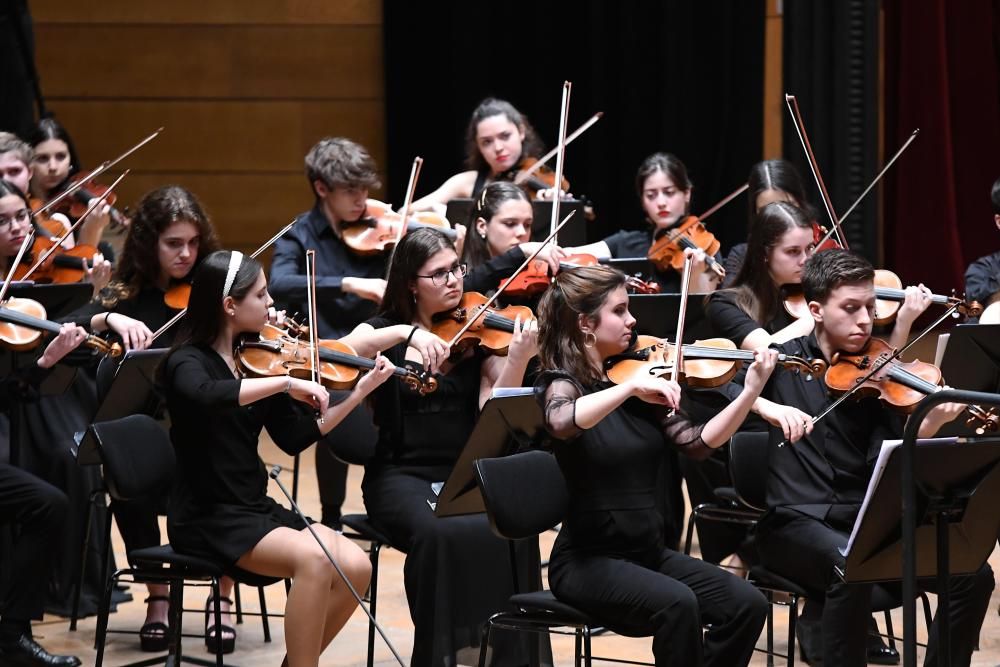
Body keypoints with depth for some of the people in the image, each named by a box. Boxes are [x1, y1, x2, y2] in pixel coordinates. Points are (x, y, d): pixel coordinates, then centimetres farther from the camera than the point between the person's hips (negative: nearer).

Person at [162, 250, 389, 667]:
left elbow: (295, 439, 12)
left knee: (355, 567, -14)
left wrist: (360, 392, 6)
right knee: (313, 559, -30)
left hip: (256, 508, 7)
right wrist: (286, 381, -33)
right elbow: (207, 397, -35)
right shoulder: (187, 362, -10)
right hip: (207, 519, -7)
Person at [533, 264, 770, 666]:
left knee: (746, 604, -13)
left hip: (648, 551, 7)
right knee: (677, 603, -32)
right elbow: (562, 423, -34)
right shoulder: (562, 383, -9)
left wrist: (751, 392, -8)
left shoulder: (641, 391, 9)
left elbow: (698, 443, 2)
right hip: (589, 561, -6)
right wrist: (630, 387, -40)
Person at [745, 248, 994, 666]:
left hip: (865, 522, 4)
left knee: (973, 573, -16)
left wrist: (929, 425, -25)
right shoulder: (782, 363, 4)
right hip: (794, 523, -3)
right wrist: (770, 408, -26)